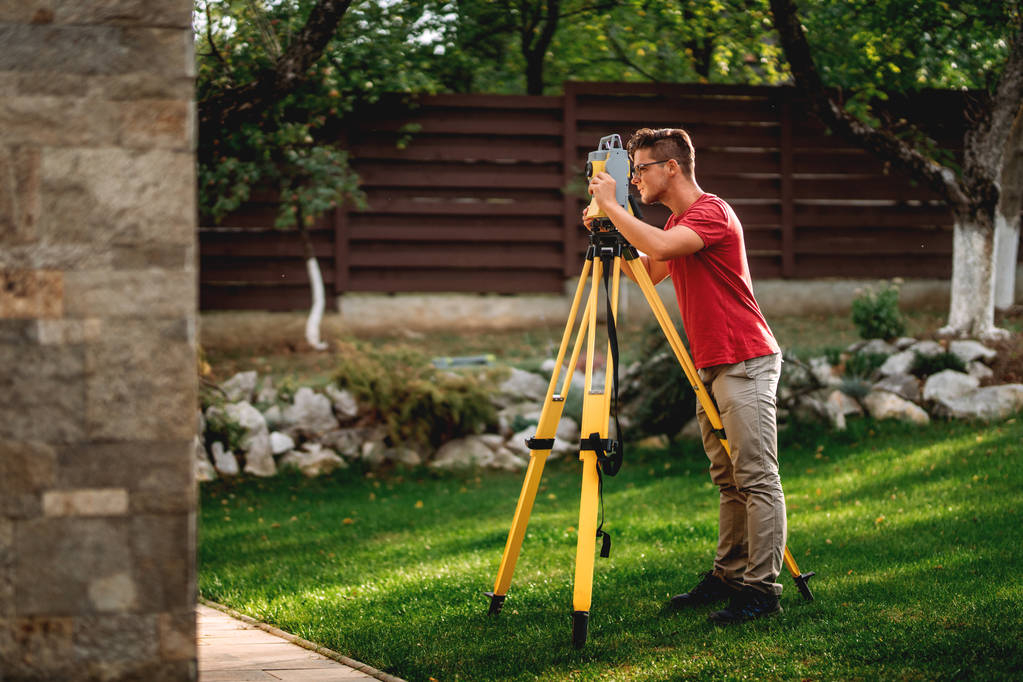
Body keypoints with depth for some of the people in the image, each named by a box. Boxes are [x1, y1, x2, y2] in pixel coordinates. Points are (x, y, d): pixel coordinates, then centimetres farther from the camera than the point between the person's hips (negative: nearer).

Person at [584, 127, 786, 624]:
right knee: (728, 481, 13)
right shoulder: (676, 224, 16)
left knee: (757, 479, -9)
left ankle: (762, 587, -11)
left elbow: (660, 248, -31)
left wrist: (612, 206, -19)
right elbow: (650, 272, 27)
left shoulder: (712, 212, -15)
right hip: (710, 367, 10)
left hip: (745, 364, -10)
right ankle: (729, 576, 18)